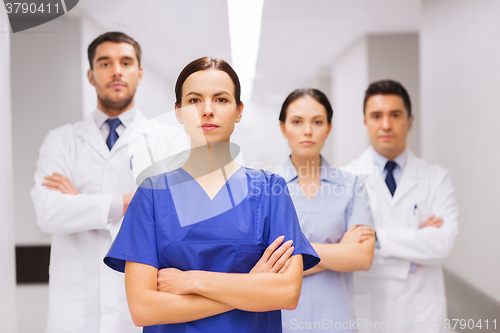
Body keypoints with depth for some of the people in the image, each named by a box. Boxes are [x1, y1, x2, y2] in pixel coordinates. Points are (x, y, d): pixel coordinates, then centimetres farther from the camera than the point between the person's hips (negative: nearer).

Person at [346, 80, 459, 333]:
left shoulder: (437, 179, 2)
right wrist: (410, 262, -14)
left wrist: (377, 238, -17)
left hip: (421, 312, 2)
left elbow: (442, 243, -12)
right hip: (364, 310, -1)